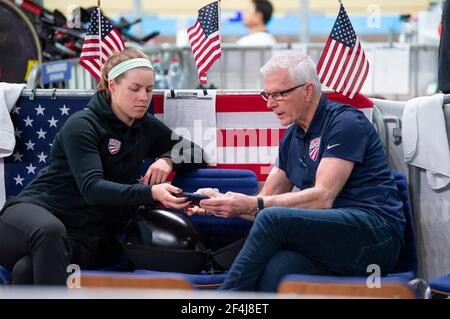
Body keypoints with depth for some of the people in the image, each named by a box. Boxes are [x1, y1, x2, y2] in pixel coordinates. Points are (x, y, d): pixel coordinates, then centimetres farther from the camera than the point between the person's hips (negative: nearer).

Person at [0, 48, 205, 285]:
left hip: (86, 236, 4)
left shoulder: (147, 128, 13)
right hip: (36, 212, -4)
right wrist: (151, 193, -33)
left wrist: (167, 159, -3)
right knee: (49, 233, -44)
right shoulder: (82, 125, -6)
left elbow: (195, 152, 22)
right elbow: (91, 188, -18)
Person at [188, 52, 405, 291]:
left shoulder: (344, 123, -6)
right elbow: (267, 199, 19)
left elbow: (322, 198, -16)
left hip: (375, 234, -6)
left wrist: (251, 204, -21)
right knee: (275, 268, -30)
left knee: (273, 218, -28)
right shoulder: (291, 138, 19)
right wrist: (221, 203, 0)